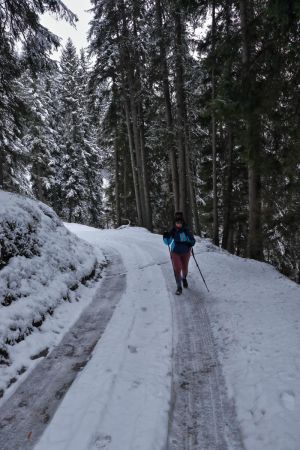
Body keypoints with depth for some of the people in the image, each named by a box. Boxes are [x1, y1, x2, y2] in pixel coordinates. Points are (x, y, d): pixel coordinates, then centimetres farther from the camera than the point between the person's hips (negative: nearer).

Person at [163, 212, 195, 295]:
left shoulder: (186, 231, -10)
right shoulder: (172, 231, -9)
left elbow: (193, 240, -2)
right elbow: (167, 242, -2)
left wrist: (189, 244, -24)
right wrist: (165, 237, -22)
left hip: (185, 253, 1)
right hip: (175, 253, -1)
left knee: (185, 269, 14)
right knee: (177, 269, -11)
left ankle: (184, 278, 47)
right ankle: (179, 287, 1)